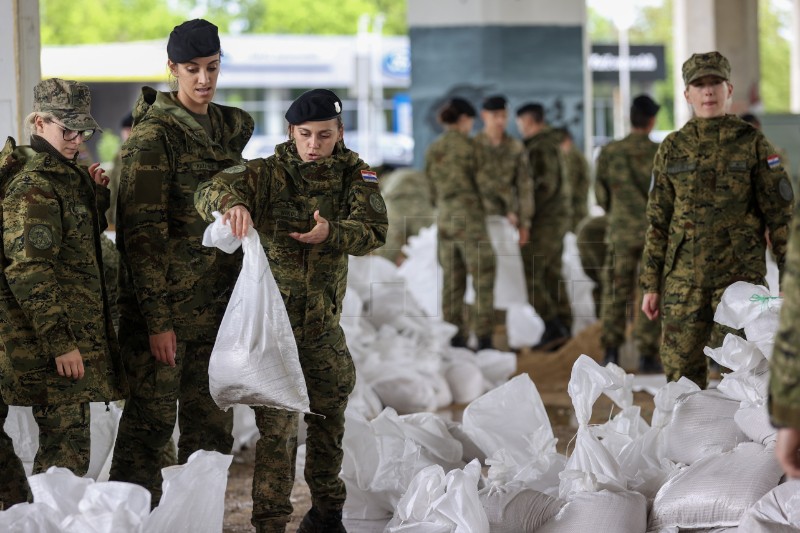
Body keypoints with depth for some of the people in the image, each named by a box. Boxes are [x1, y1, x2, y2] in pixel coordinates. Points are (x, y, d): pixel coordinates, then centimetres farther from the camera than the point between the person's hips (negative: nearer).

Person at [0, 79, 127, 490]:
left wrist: (96, 193, 9)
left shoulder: (66, 174, 14)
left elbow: (82, 235, 28)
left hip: (73, 331, 10)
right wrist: (60, 343, -24)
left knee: (67, 442, 14)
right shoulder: (34, 185, -16)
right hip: (54, 338, -10)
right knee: (65, 445, -7)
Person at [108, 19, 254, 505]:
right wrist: (156, 318, -18)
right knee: (151, 420, -4)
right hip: (165, 305, -7)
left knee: (212, 427, 11)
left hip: (218, 305, 7)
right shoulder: (154, 135, -10)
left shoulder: (231, 128, 12)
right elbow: (142, 231, -14)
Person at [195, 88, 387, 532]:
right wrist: (231, 203, -46)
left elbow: (374, 230, -14)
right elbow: (210, 192, -22)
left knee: (329, 416, 18)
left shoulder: (354, 175, 0)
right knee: (277, 424, -10)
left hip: (324, 319, 4)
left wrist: (332, 232, -34)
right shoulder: (268, 174, -8)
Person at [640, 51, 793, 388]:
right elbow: (658, 221, 11)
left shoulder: (752, 144, 1)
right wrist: (651, 284, 7)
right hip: (683, 277, 3)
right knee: (681, 373, 3)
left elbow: (780, 212, 1)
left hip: (740, 273, -2)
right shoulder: (672, 148, 8)